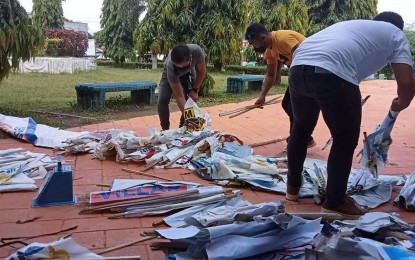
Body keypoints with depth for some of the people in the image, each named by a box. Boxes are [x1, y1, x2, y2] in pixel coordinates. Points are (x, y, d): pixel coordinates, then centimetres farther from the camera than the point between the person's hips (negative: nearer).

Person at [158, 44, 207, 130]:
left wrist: (194, 90, -17)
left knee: (192, 99, -13)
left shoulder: (196, 51, -41)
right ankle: (165, 129, 1)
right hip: (171, 74, -2)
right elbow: (179, 97, -39)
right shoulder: (170, 66, -44)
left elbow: (201, 71, -19)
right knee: (162, 100, -18)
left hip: (188, 72, 2)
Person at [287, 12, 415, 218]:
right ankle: (335, 202, 23)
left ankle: (293, 186, 41)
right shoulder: (396, 35, 21)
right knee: (345, 142, 13)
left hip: (298, 67, 7)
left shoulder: (352, 24, 39)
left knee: (301, 129, 27)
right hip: (332, 74, -7)